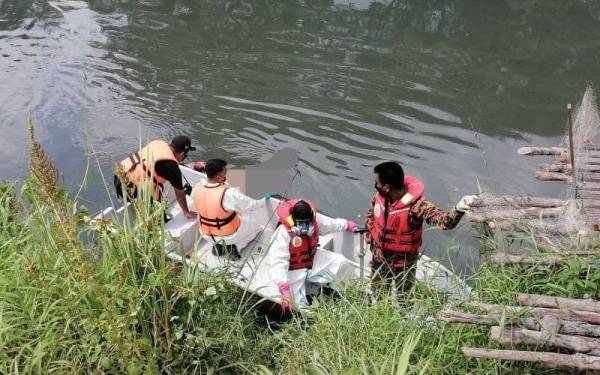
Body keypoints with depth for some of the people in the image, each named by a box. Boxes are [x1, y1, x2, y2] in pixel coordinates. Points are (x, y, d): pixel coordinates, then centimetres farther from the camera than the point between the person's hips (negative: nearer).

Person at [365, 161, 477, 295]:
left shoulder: (416, 205, -34)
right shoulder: (379, 196, -15)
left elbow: (443, 220, -45)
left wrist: (458, 210, -65)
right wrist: (369, 235, 4)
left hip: (404, 264, -4)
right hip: (379, 259, 5)